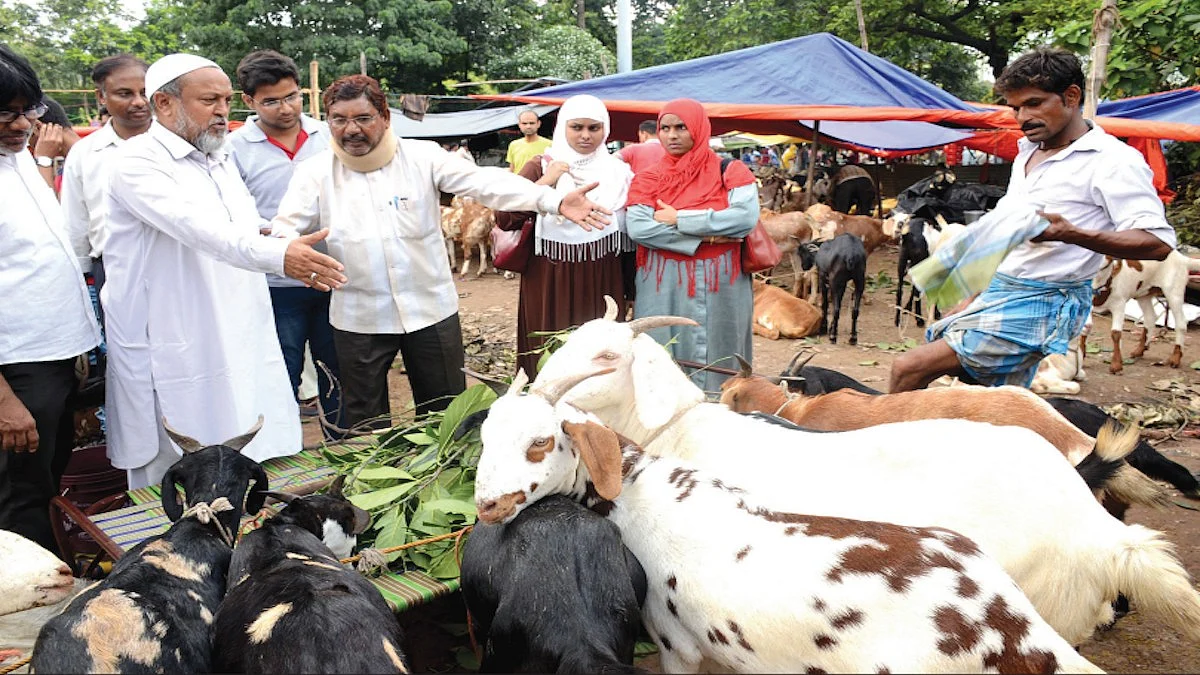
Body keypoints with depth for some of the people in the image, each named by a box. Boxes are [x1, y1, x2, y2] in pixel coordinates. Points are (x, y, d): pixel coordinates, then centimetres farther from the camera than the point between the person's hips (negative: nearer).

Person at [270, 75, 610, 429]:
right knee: (365, 423, 15)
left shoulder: (423, 157, -5)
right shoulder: (315, 173, -1)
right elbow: (286, 227, -6)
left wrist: (556, 200, -28)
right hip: (359, 319, 1)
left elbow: (485, 182, -15)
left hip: (431, 309, 0)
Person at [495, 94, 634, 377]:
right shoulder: (541, 167, 0)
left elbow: (630, 233, 11)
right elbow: (505, 220, -10)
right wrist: (543, 183, -18)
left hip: (602, 284, 2)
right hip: (550, 283, -2)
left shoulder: (618, 171, 7)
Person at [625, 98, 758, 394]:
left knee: (714, 357, 4)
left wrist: (679, 220, -14)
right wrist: (707, 235, -15)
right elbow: (637, 228, -11)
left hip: (719, 285, -1)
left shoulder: (729, 173, 2)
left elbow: (747, 217, -15)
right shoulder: (648, 179, 5)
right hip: (662, 286, 1)